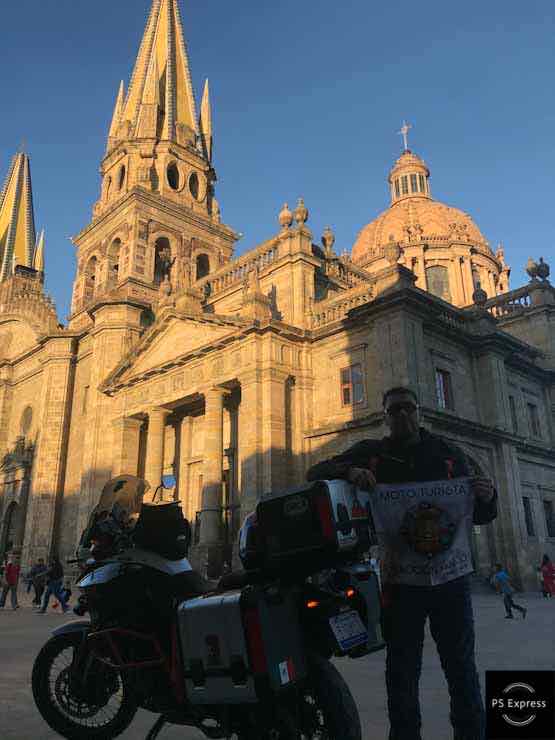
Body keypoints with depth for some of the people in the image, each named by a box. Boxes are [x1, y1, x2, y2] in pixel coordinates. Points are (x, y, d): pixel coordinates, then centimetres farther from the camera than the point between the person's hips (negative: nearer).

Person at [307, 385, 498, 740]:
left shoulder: (447, 452, 9)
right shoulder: (371, 453, 5)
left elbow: (480, 515, 12)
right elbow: (316, 473, 1)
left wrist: (487, 497, -12)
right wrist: (348, 470, -20)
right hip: (400, 578, -1)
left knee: (461, 666, 8)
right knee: (402, 671, 8)